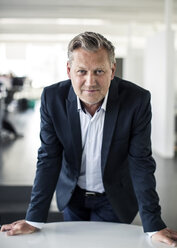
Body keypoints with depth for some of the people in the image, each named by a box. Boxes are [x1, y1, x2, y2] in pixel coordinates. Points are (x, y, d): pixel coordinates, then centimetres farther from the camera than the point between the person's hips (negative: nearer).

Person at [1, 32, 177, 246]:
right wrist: (34, 219, -17)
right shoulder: (52, 97, -18)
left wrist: (154, 226, -24)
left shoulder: (137, 99, -24)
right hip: (71, 195, 3)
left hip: (113, 199, -2)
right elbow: (48, 158, -14)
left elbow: (141, 163, -20)